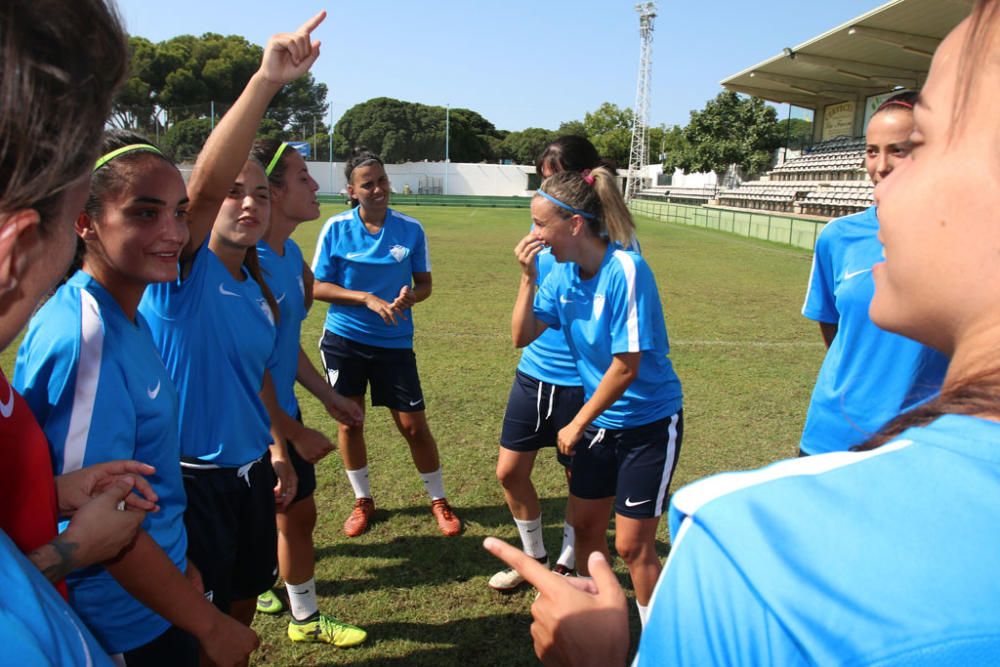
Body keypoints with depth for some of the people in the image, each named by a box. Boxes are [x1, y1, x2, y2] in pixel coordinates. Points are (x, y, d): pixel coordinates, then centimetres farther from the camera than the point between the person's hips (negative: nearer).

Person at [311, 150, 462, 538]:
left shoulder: (410, 229, -5)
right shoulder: (336, 228, -6)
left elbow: (424, 284, 3)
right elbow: (318, 287, -5)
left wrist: (410, 296, -20)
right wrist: (367, 298, -18)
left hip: (394, 342, 0)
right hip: (344, 340, 1)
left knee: (413, 426, 1)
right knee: (349, 422, 10)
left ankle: (438, 499, 23)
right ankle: (362, 501, 31)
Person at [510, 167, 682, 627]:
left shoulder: (626, 271, -25)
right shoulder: (563, 273, -3)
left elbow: (626, 367, -24)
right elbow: (522, 336, -1)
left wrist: (577, 424, -13)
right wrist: (528, 278, -14)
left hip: (648, 422, -7)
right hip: (599, 421, 7)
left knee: (632, 544, 2)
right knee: (585, 524, 17)